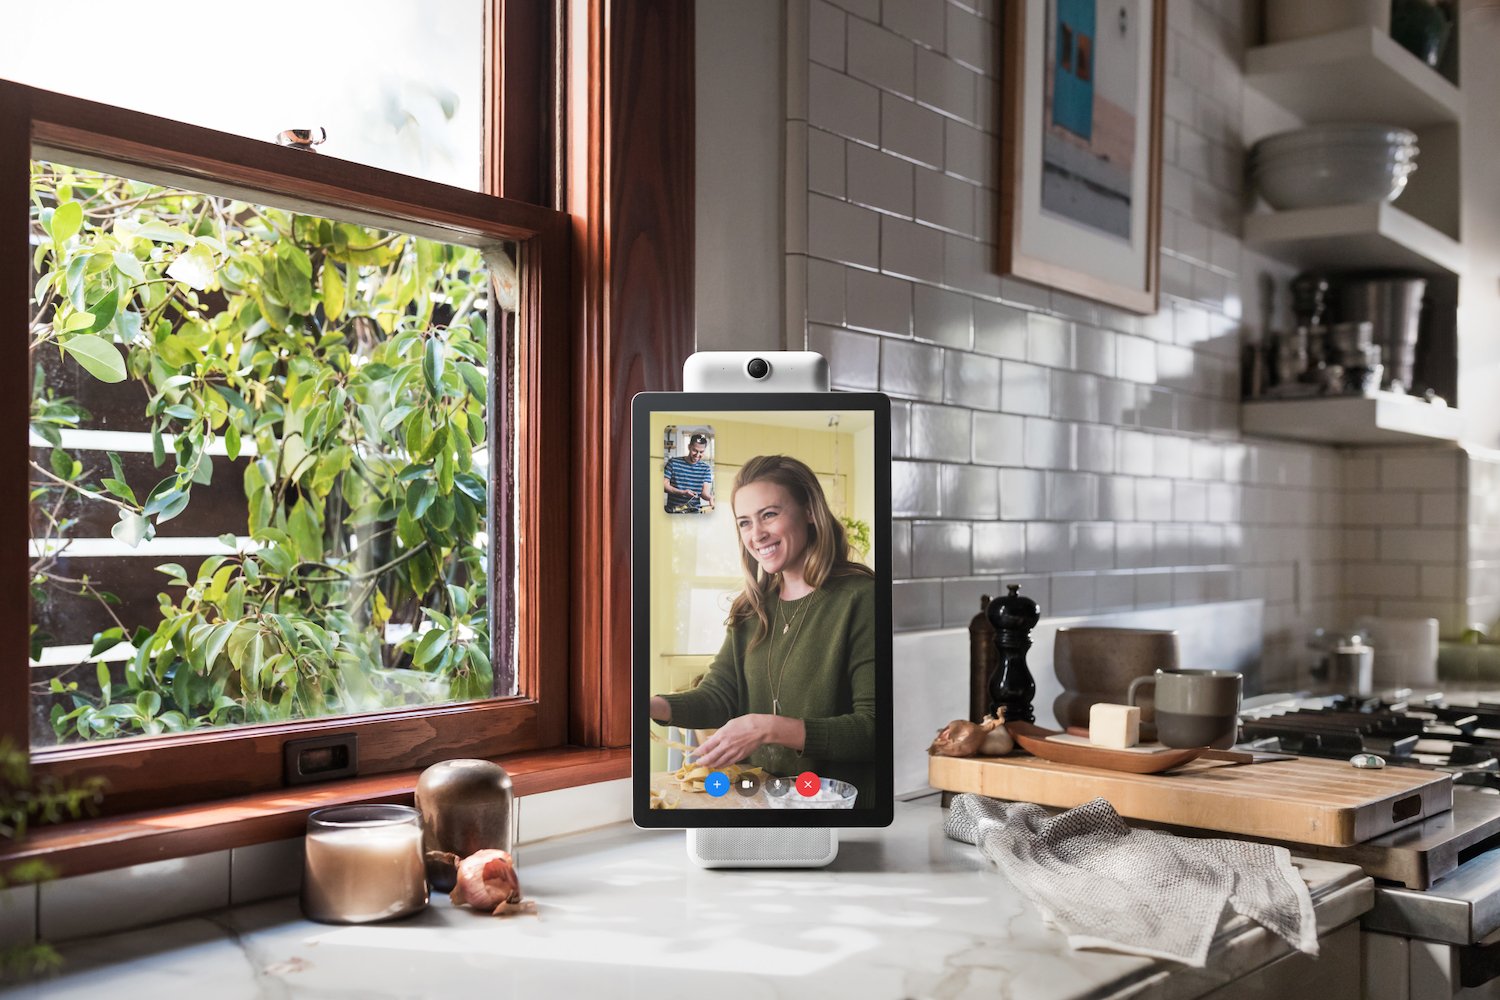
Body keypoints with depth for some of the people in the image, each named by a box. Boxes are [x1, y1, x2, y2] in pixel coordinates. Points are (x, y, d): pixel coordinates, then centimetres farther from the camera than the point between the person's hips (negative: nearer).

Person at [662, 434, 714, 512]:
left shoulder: (705, 468, 7)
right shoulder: (673, 462, 3)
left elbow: (705, 493, 0)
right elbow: (664, 485, -1)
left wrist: (710, 498, -24)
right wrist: (682, 492, -16)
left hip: (694, 513, 3)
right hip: (673, 512, -3)